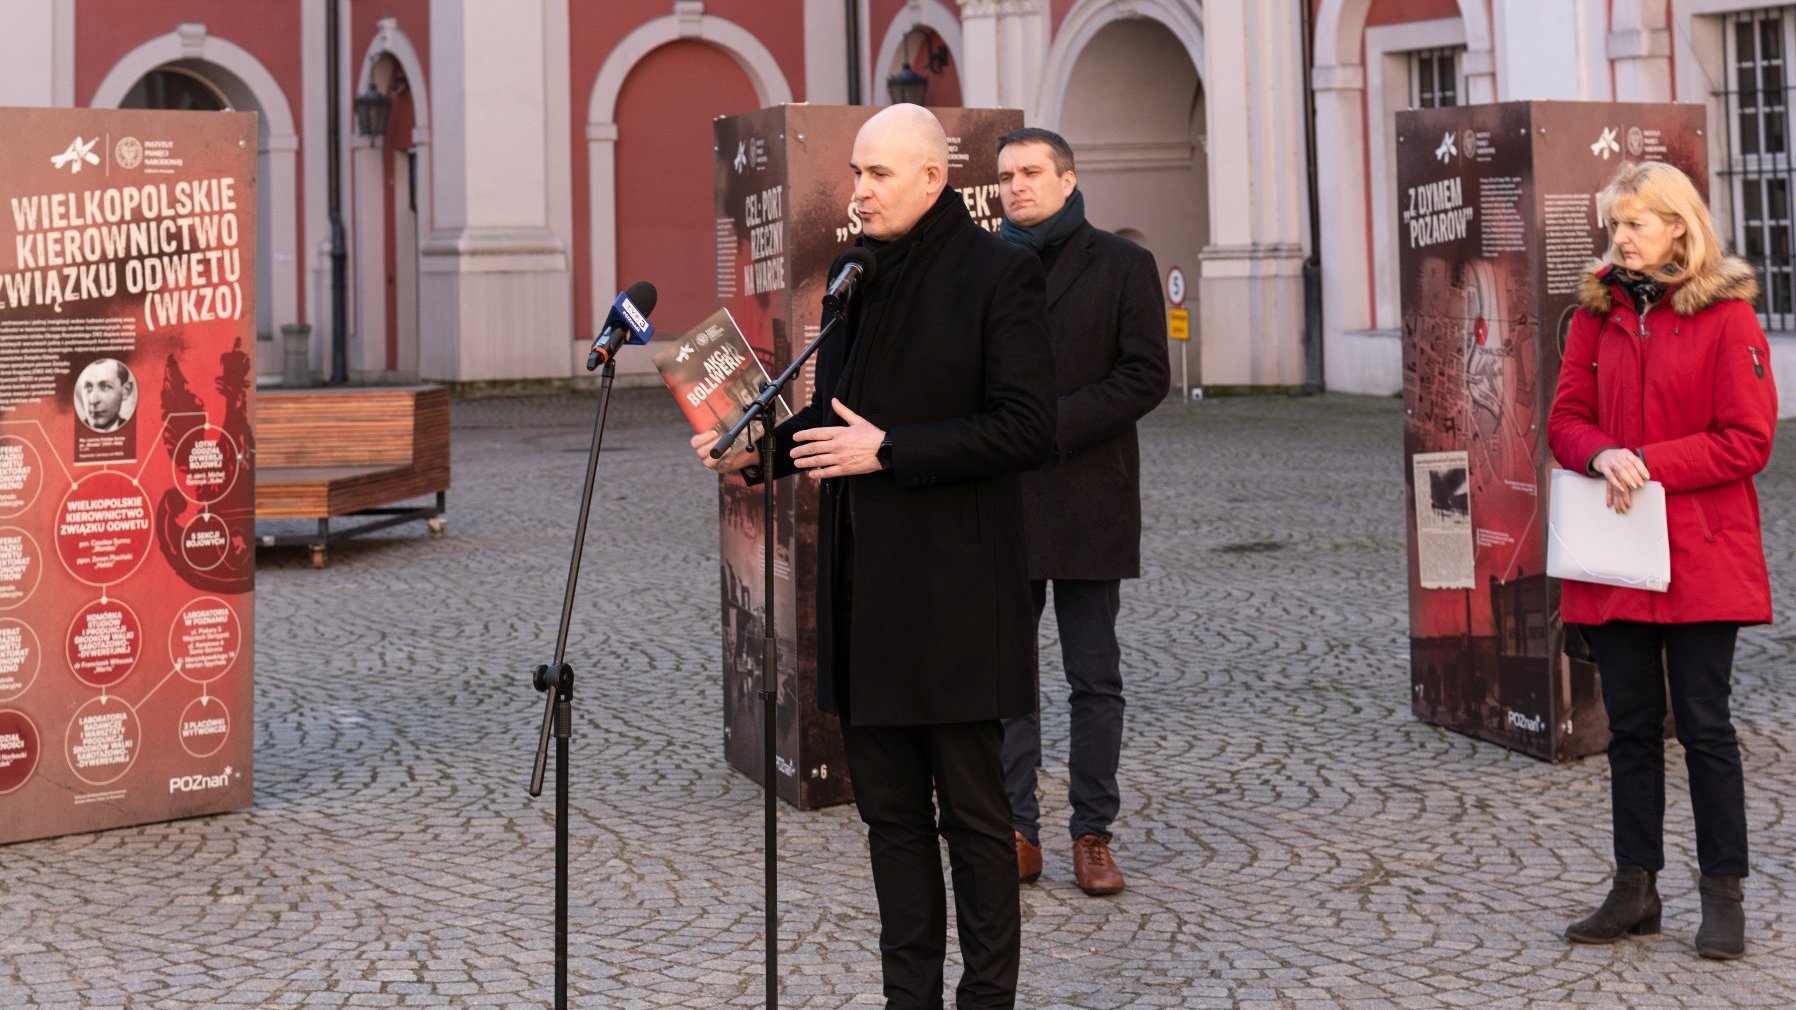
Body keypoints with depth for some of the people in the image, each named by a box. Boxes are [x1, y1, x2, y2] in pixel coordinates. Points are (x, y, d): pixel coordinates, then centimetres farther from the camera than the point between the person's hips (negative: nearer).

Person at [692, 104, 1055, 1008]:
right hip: (863, 589, 7)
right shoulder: (860, 273, 13)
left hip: (949, 589, -7)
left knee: (972, 812, 2)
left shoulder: (997, 273, -9)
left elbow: (1026, 427, -16)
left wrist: (887, 451, -19)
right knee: (890, 809, 13)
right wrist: (758, 448, 3)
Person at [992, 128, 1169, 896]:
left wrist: (1053, 423, -15)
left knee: (1095, 680, 4)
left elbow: (1147, 375, -6)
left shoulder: (1121, 265, 2)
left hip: (1087, 501, -2)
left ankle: (1093, 834, 13)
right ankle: (1017, 833, 13)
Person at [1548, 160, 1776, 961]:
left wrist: (1649, 464, -17)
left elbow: (1747, 440, -10)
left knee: (1704, 725, 1)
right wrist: (1602, 455, -15)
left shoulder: (1726, 314, -6)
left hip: (1701, 556, -5)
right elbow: (1564, 418, 7)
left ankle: (1723, 896, 11)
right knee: (1631, 727, 11)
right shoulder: (1599, 310, 8)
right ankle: (1635, 890, 20)